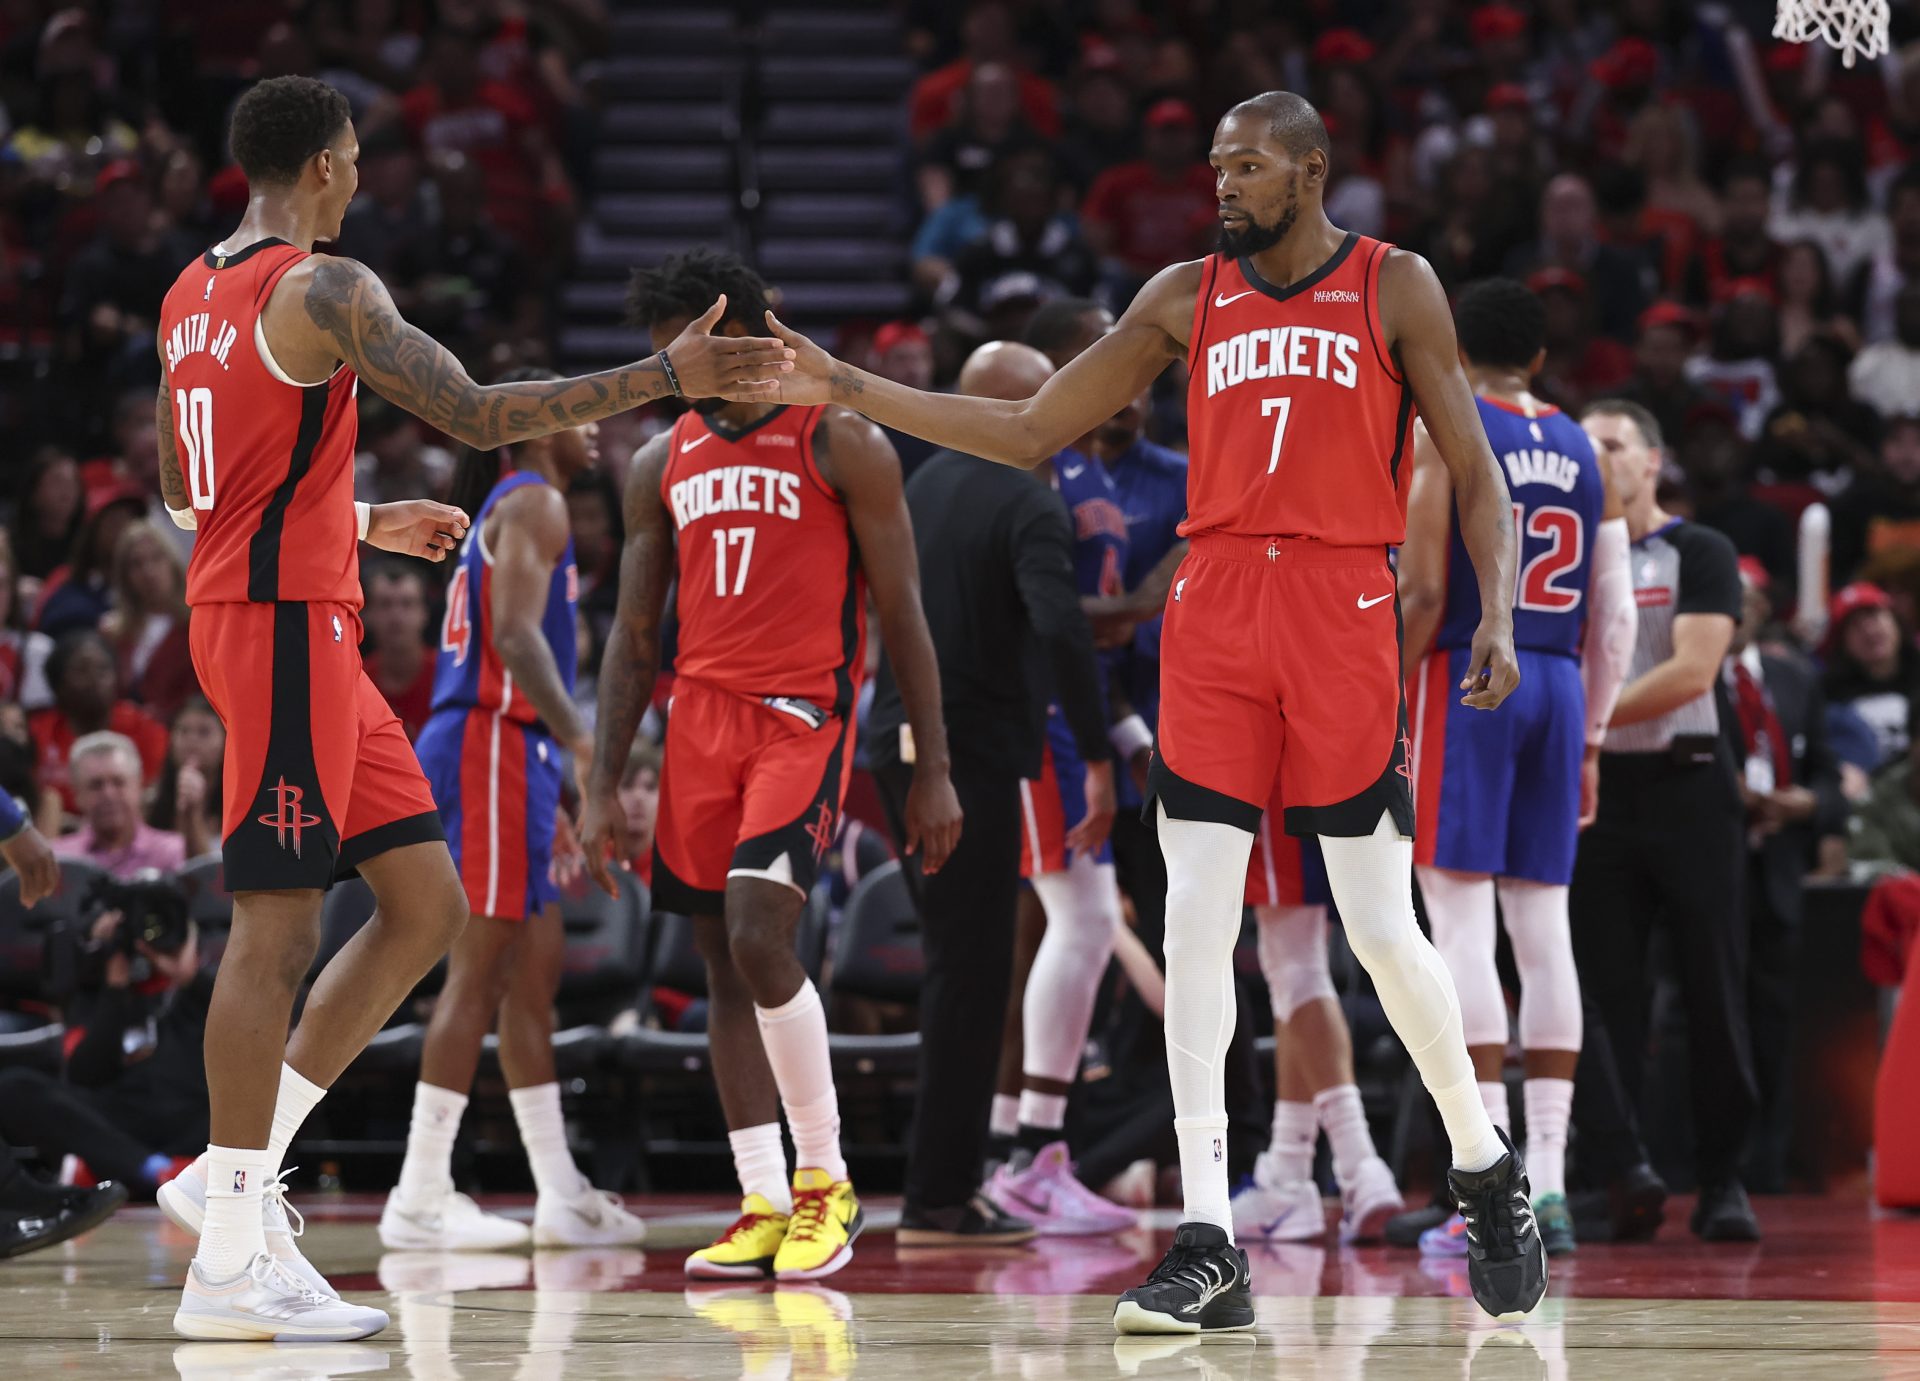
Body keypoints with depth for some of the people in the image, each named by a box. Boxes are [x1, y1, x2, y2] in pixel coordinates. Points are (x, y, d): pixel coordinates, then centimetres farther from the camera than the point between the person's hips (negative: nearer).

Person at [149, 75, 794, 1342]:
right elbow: (479, 416, -19)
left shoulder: (192, 296, 16)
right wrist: (668, 378, -15)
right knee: (279, 926, -8)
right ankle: (230, 1262, -6)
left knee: (428, 906, 10)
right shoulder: (322, 288, -13)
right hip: (287, 621, -10)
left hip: (255, 608, 10)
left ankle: (238, 1173, 10)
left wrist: (367, 523, 32)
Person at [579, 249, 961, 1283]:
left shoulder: (842, 443, -3)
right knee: (724, 966, 4)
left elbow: (902, 614, -3)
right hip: (700, 716, 6)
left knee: (758, 938, -20)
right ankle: (763, 1207, 8)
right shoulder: (663, 463, 13)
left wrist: (933, 770, -7)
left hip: (804, 717, -6)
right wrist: (603, 789, 9)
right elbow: (633, 638, 16)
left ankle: (825, 1182, -7)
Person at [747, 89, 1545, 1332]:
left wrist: (1498, 614, -13)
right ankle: (1210, 1250, -4)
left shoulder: (1394, 287, 3)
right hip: (1214, 618, 3)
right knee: (1195, 926, -5)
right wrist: (846, 391, 6)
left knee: (1384, 933, -1)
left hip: (1344, 613, -3)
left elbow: (1474, 469, 2)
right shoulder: (1187, 297, 11)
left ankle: (1489, 1174, 23)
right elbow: (1032, 431, 12)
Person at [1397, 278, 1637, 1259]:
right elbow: (1614, 615, 11)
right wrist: (1591, 738, 17)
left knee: (1462, 929, -6)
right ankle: (1548, 1184, 5)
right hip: (1557, 687, 5)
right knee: (1543, 932, 7)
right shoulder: (1582, 451, 13)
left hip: (1466, 680, -5)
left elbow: (1421, 596, -12)